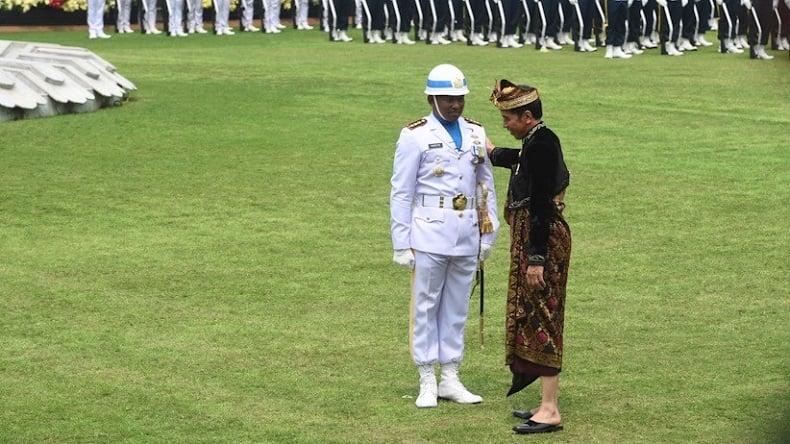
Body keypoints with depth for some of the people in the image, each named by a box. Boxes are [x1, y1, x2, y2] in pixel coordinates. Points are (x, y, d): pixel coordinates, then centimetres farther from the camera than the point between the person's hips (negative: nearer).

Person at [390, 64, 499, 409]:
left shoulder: (476, 134, 9)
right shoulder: (415, 135, -4)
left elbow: (487, 186, 13)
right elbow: (401, 193, -4)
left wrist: (489, 233, 8)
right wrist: (401, 244, -7)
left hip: (467, 236, 4)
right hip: (430, 235, -4)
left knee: (457, 308, 10)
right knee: (426, 307, 3)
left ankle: (450, 379, 18)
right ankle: (427, 383, 10)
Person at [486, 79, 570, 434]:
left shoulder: (541, 146, -19)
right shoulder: (539, 142, 10)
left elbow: (541, 206, -23)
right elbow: (521, 162, 37)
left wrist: (535, 258, -24)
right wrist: (491, 151, 54)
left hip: (542, 240, -10)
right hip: (533, 238, 10)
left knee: (541, 321, -6)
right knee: (536, 320, 15)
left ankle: (550, 411, -3)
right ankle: (546, 402, 21)